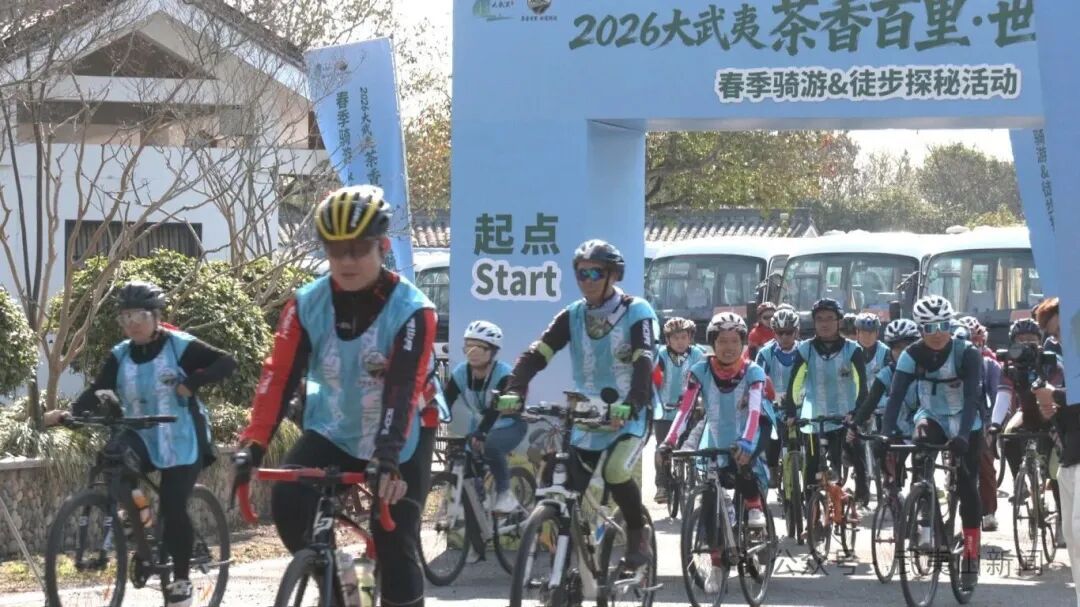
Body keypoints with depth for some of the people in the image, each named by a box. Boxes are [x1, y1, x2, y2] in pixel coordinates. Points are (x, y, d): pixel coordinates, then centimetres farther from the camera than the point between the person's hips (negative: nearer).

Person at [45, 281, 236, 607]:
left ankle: (181, 580, 8)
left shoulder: (180, 346, -10)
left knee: (174, 509, -9)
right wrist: (68, 413, -25)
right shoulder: (120, 356, 3)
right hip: (143, 439, 4)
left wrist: (191, 383, -29)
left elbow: (227, 362, -16)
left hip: (181, 442, -4)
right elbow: (97, 392, -7)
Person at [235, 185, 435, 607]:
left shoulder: (411, 310, -19)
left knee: (398, 557, -6)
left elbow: (403, 390, -31)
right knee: (287, 502, -24)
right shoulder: (307, 304, -10)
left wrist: (386, 457, -45)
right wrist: (253, 445, -31)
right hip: (330, 436, 2)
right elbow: (278, 376, -17)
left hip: (395, 449, -2)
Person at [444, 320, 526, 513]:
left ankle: (504, 493, -16)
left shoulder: (503, 374, -28)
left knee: (491, 447, -35)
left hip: (509, 426, -5)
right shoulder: (460, 373, -15)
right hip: (479, 426, 5)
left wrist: (480, 433, -54)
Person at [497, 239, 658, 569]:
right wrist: (514, 391, -29)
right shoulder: (572, 316, 2)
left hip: (629, 416, -5)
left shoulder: (637, 312, -10)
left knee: (615, 473, -28)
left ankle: (638, 533, -4)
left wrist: (629, 405, -43)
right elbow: (536, 354, -9)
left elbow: (644, 363, -25)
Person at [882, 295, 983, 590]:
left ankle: (971, 557, 7)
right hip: (932, 418, 1)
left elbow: (972, 397, -31)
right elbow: (896, 396, -23)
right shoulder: (912, 355, -16)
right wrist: (887, 433, -38)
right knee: (922, 436, -32)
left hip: (966, 426, -1)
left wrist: (962, 435, -45)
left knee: (967, 487, -5)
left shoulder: (967, 354, -22)